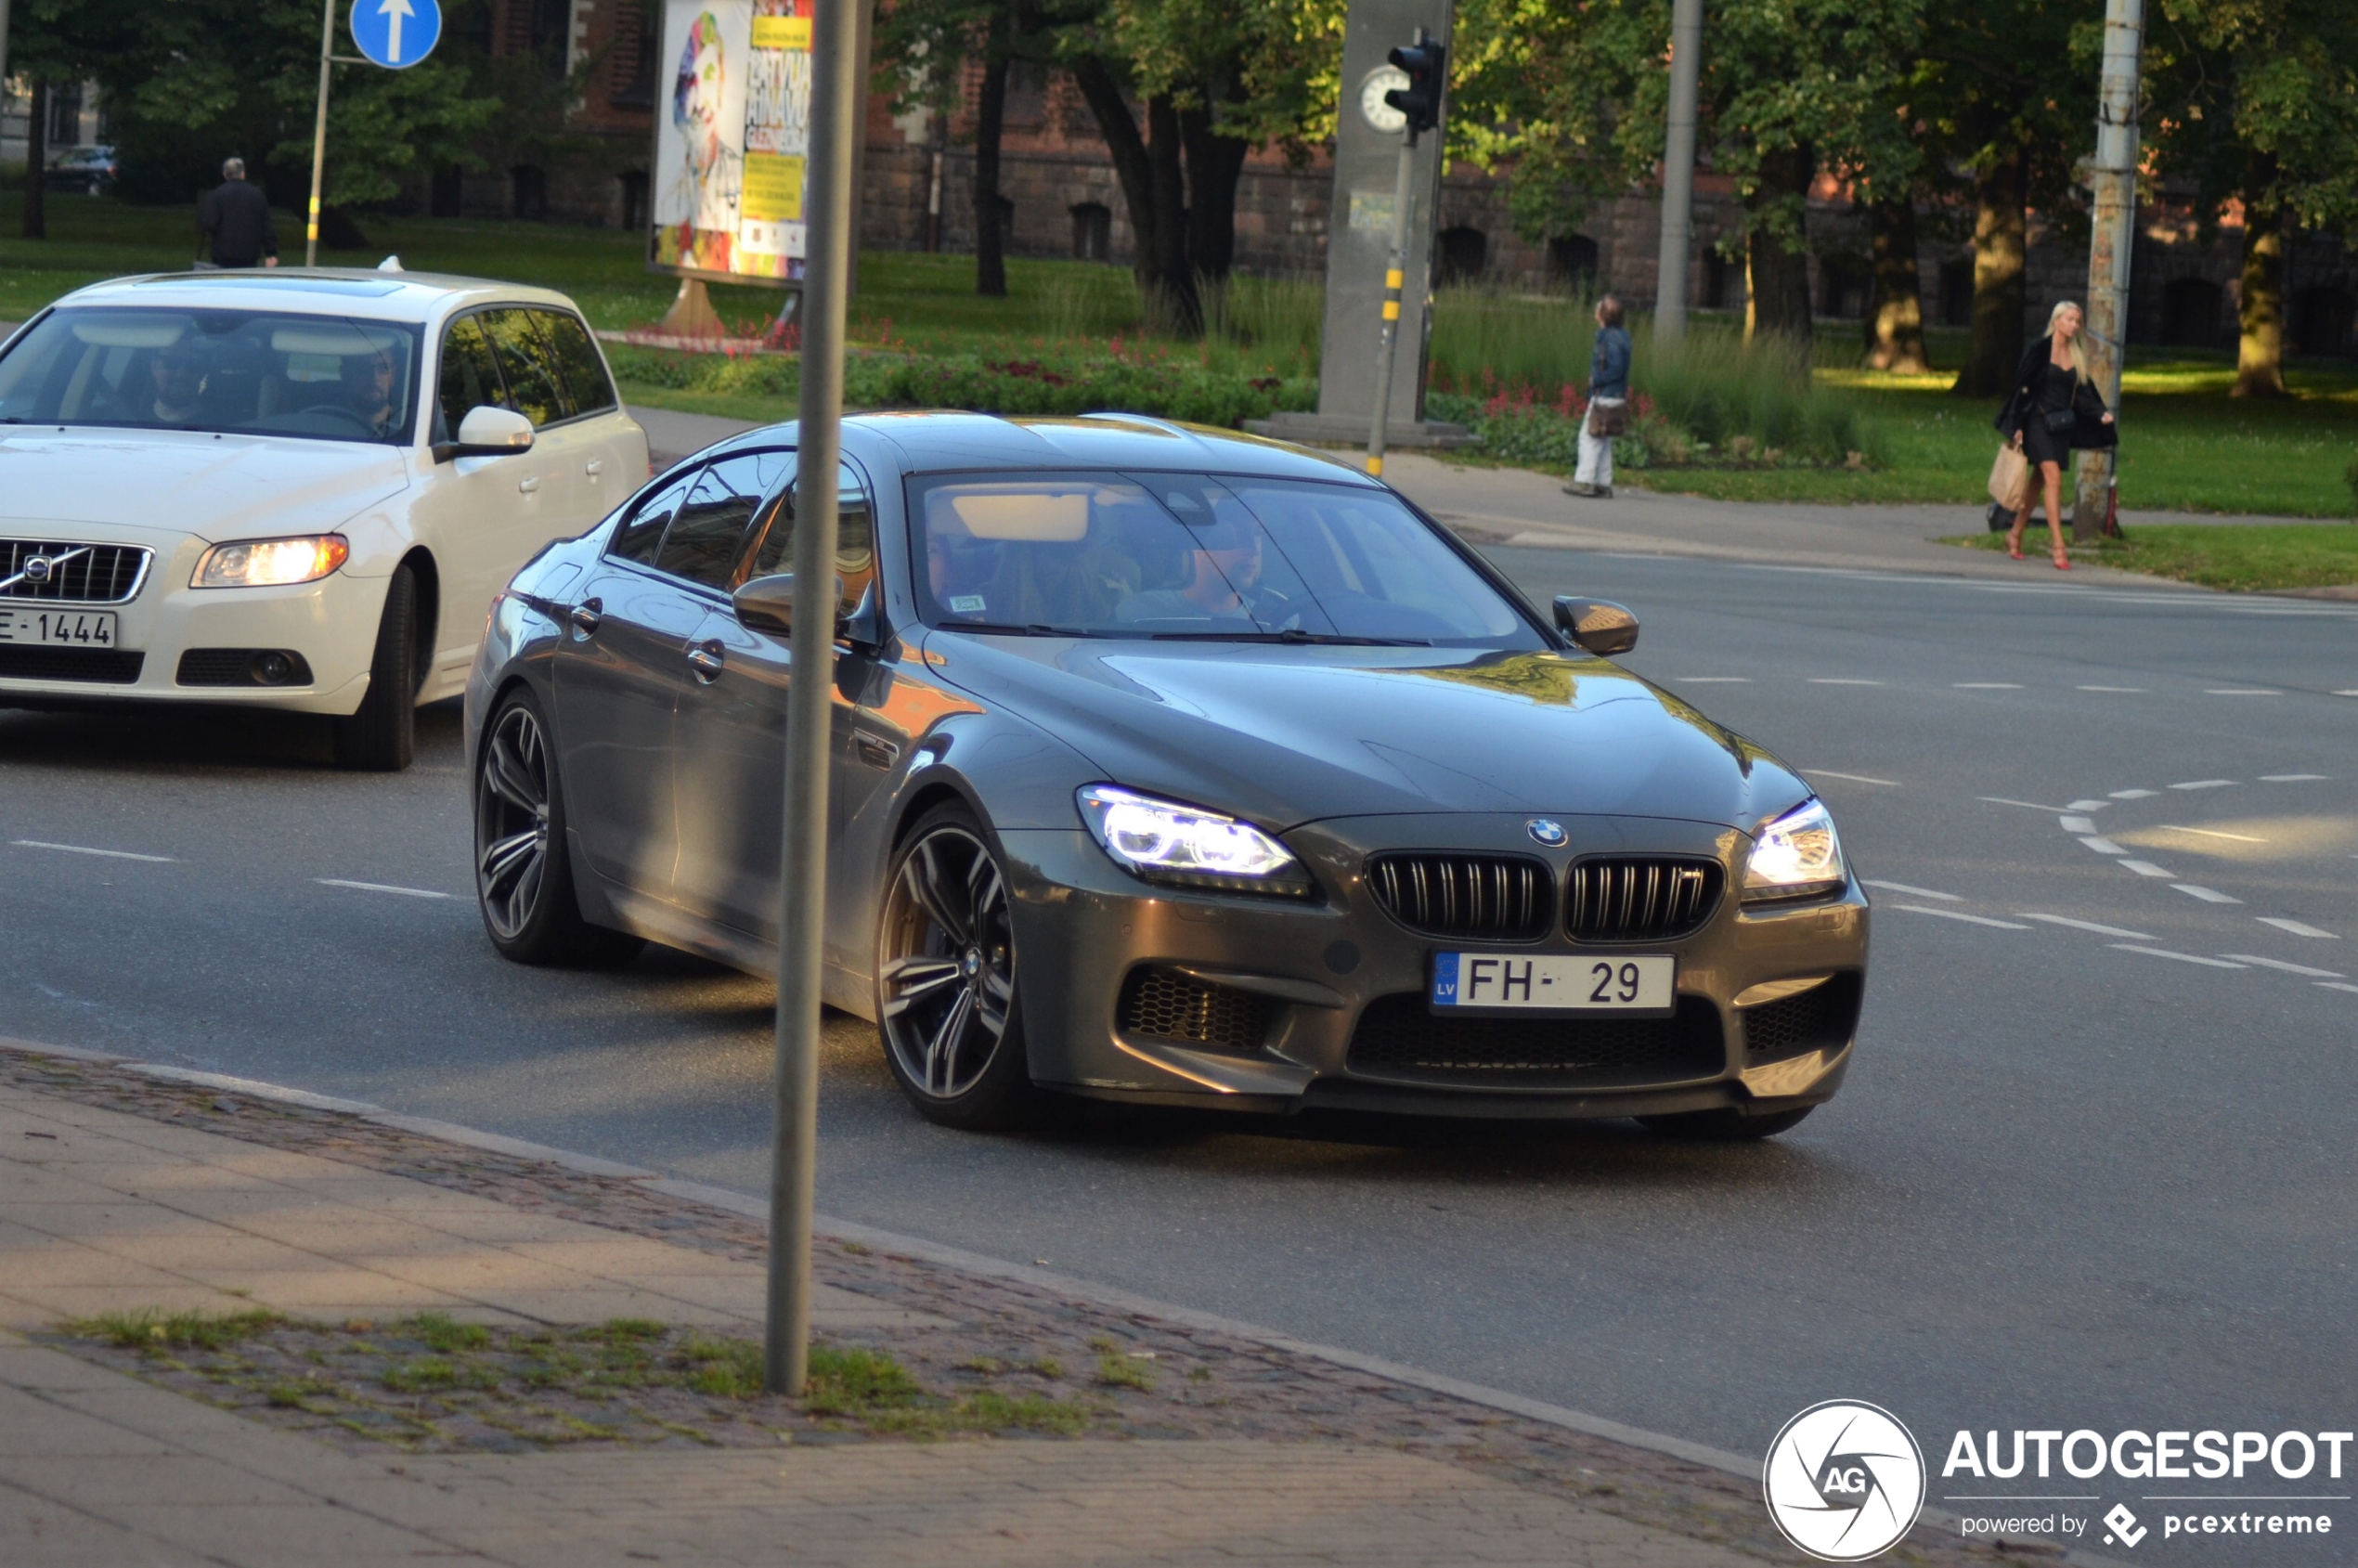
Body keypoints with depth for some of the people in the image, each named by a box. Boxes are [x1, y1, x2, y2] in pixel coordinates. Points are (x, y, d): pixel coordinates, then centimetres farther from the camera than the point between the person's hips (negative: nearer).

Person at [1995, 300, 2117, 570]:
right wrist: (2017, 427, -10)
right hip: (2039, 422, -6)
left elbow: (2083, 393, 13)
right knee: (2054, 479, -16)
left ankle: (2015, 535, 26)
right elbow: (2022, 387, -7)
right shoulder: (2039, 351, -8)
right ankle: (2058, 547, -18)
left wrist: (2101, 414, -4)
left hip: (2062, 426, 6)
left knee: (2039, 482, 12)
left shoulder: (2077, 356, 10)